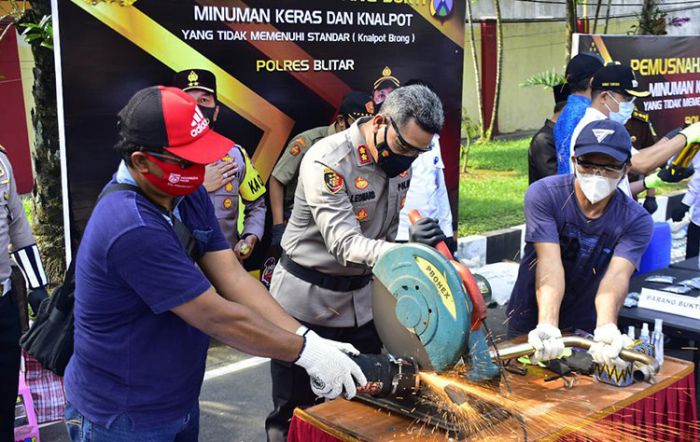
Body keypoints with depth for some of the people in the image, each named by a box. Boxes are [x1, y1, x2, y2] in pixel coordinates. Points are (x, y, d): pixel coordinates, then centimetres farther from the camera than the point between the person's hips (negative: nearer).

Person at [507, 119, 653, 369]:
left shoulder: (636, 221, -13)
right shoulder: (543, 195, -18)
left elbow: (617, 276, -27)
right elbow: (550, 264, -28)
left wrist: (606, 328, -47)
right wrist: (547, 327, -42)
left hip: (585, 329, 1)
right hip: (531, 326, -1)